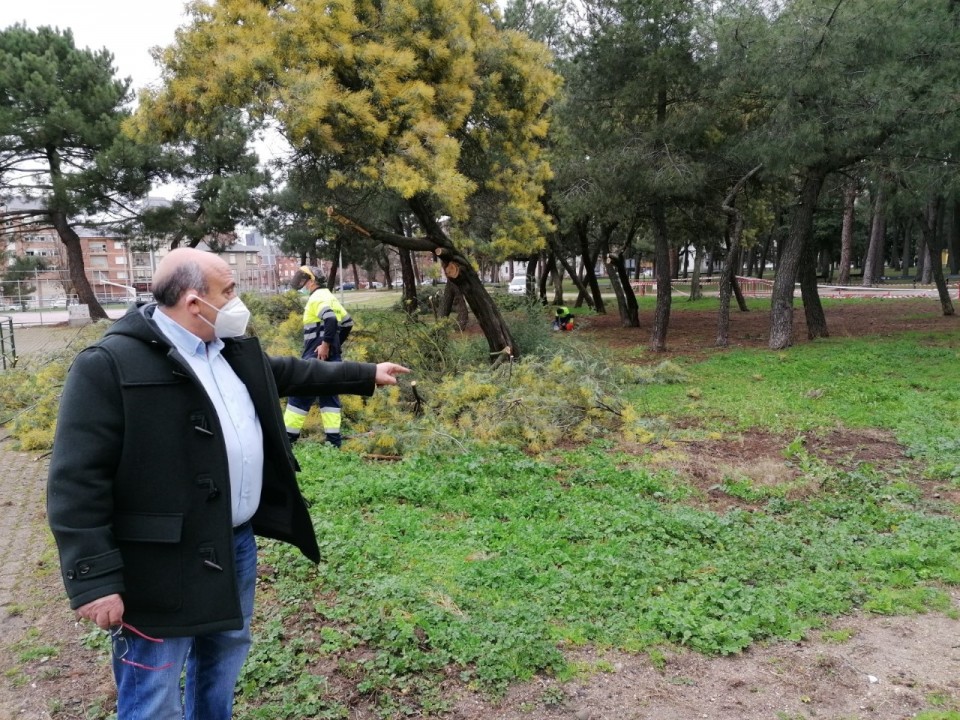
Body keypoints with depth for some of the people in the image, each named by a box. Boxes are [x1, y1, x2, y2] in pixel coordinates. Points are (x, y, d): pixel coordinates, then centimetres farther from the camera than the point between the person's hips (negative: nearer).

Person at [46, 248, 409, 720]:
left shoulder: (235, 352, 7)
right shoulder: (109, 366, -19)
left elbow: (292, 373, 24)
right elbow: (77, 481, -20)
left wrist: (365, 375, 29)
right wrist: (93, 579, -22)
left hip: (237, 543, 8)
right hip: (163, 563, -8)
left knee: (226, 650, 26)